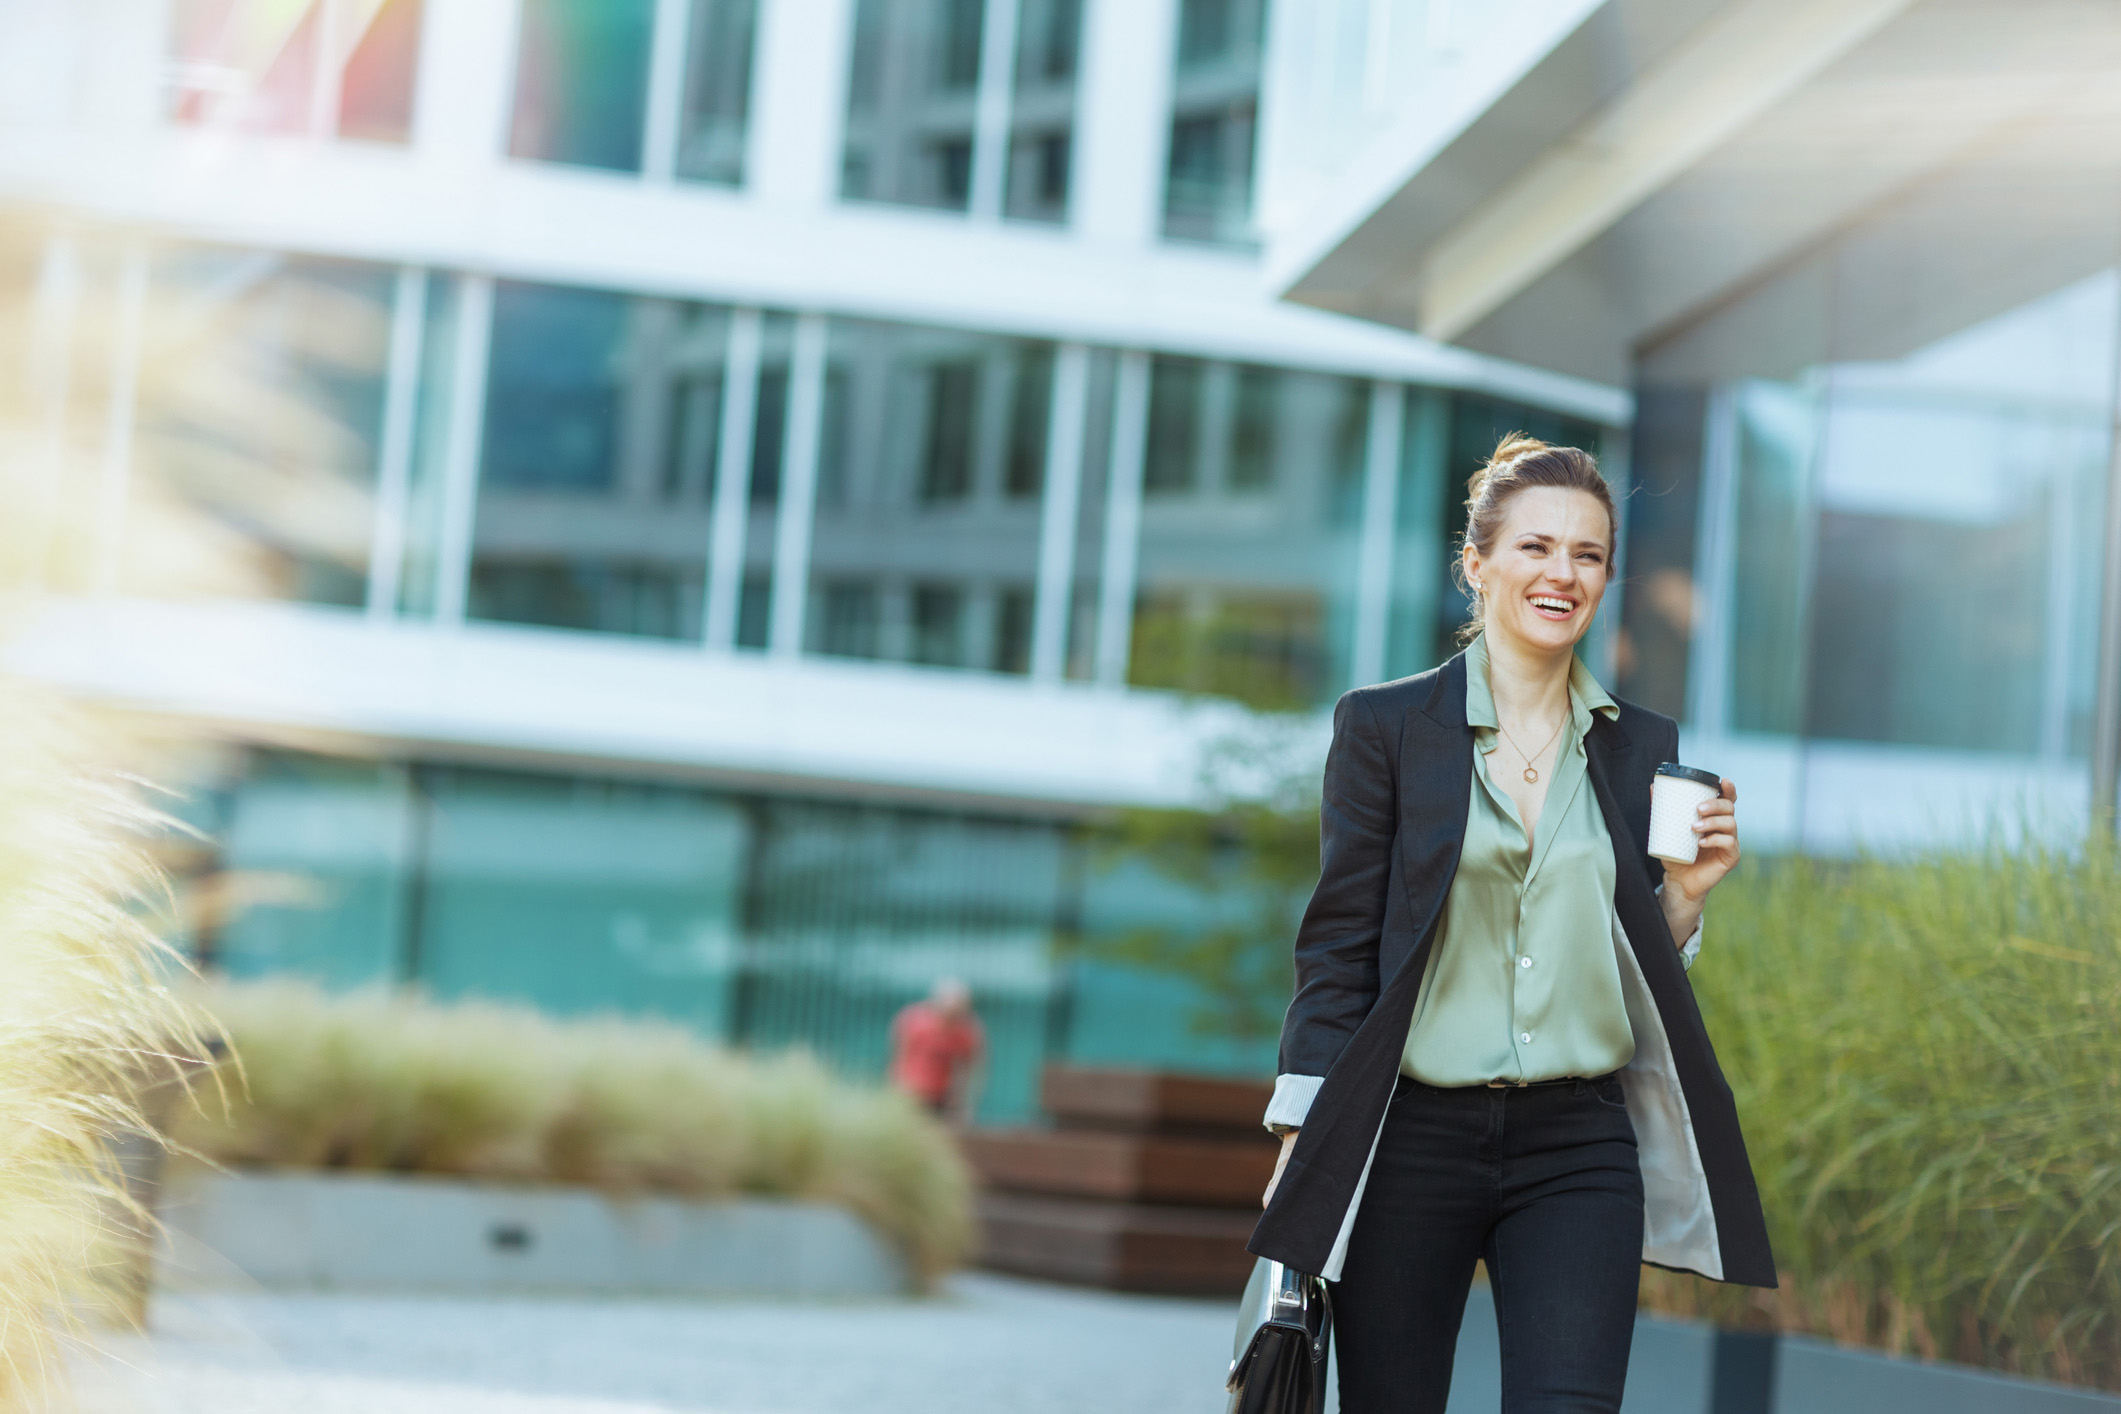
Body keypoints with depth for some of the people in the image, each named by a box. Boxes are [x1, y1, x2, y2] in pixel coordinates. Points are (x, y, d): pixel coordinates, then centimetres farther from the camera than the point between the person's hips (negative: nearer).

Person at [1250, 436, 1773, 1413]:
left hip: (1579, 1151, 2)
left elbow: (1645, 973, 16)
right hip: (1410, 1141, -2)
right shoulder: (1385, 727, 1)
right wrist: (1300, 1146, -6)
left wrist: (1684, 891, -4)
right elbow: (1338, 947, 0)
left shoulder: (1641, 748, 11)